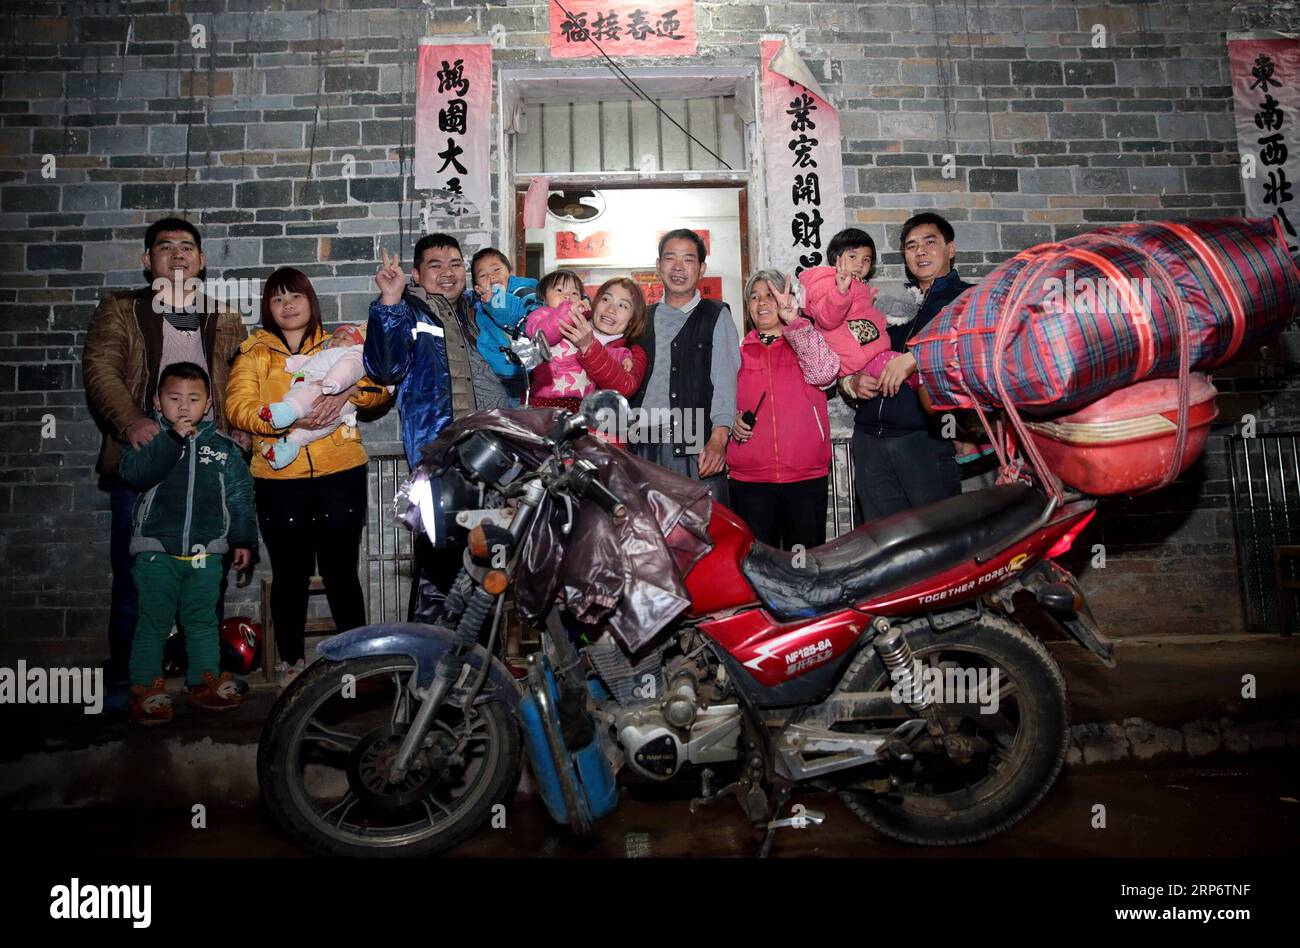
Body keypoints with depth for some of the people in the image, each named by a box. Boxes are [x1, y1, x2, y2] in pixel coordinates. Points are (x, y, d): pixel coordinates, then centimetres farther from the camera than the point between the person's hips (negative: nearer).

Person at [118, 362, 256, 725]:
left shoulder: (223, 446, 6)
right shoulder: (151, 438, 0)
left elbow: (240, 495, 8)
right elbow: (133, 473, -18)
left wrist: (243, 539, 5)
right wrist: (173, 439, -24)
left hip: (206, 551, 2)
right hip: (157, 549, -2)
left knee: (202, 621, 13)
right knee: (153, 622, 3)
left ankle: (205, 682, 23)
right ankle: (145, 689, 12)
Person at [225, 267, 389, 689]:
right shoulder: (254, 353, 10)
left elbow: (381, 388, 3)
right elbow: (238, 407, -4)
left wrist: (351, 390, -18)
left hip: (340, 475, 0)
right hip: (280, 480, 0)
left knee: (341, 571, 3)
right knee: (290, 574, 8)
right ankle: (291, 661, 23)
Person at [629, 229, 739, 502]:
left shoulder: (716, 315, 9)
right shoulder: (643, 319, 21)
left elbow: (725, 379, -3)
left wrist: (718, 438, -16)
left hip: (699, 448, -3)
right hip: (644, 444, 3)